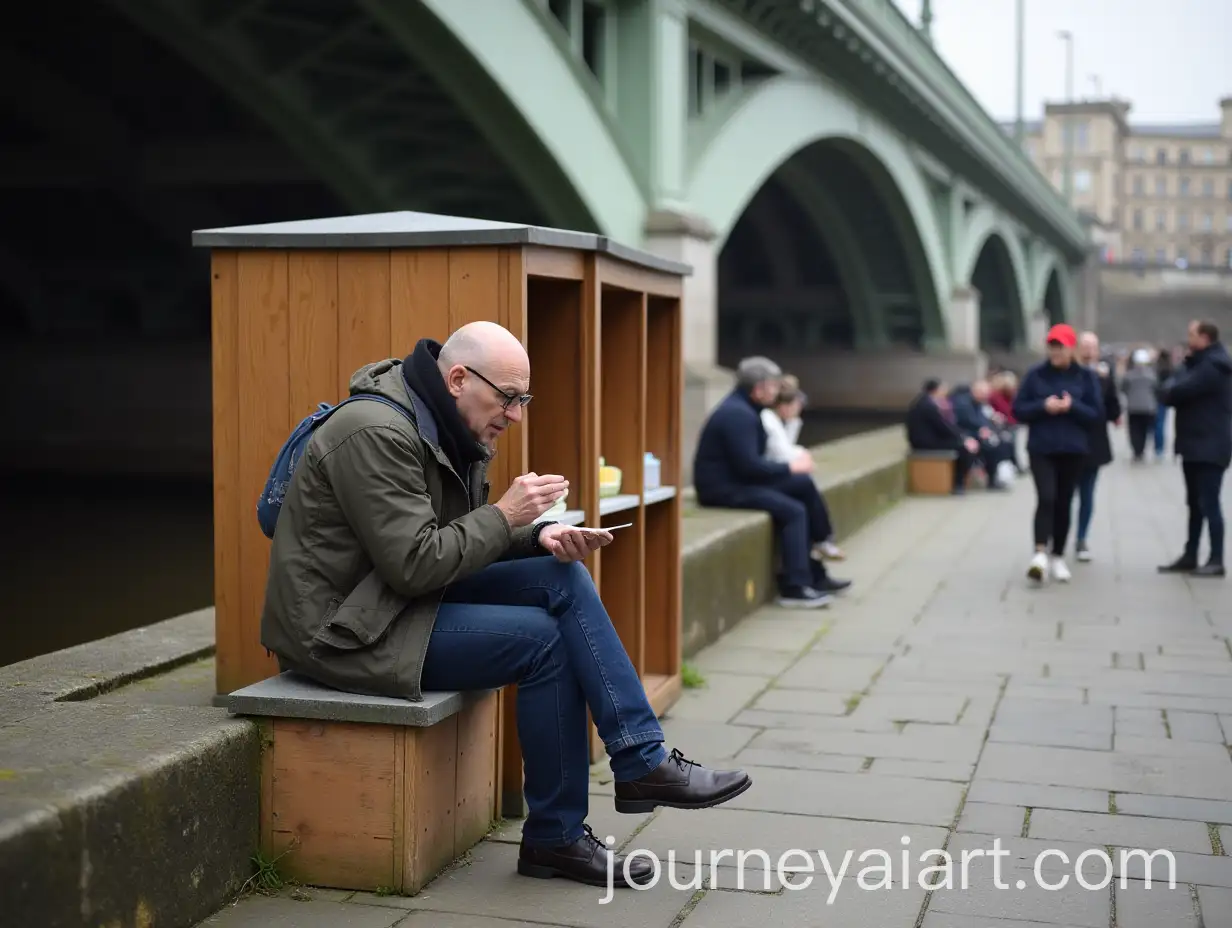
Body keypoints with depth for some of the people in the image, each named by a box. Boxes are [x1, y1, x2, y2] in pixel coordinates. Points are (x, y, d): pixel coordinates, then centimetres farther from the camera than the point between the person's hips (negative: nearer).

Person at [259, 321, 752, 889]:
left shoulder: (447, 430, 9)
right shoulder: (378, 433, -22)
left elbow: (468, 540, 12)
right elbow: (413, 565, -26)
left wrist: (540, 536, -6)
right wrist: (506, 515, -19)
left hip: (407, 600, 10)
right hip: (347, 631, -9)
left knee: (562, 578, -6)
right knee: (541, 639, -17)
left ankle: (643, 761, -7)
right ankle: (555, 838, -4)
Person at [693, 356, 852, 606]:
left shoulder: (745, 408, 13)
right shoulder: (737, 414, -20)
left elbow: (753, 460, 14)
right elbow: (749, 466, -24)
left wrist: (793, 461, 0)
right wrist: (790, 467, -12)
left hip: (740, 480, 10)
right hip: (724, 489, -10)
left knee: (804, 483, 2)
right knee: (793, 511, -20)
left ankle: (815, 573, 4)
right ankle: (794, 588, -17)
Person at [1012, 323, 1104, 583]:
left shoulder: (1086, 377, 2)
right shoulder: (1035, 374, 1)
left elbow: (1097, 414, -1)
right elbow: (1018, 410, 0)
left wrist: (1072, 407, -17)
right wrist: (1043, 406, -16)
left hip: (1073, 451, 1)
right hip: (1041, 449, -1)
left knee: (1063, 503, 8)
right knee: (1046, 498, -18)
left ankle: (1058, 557, 20)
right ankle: (1040, 553, -23)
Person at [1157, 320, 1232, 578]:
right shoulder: (1200, 363, 17)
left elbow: (1176, 392, -21)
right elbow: (1177, 388, 13)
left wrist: (1170, 388, 0)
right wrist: (1173, 389, -8)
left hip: (1209, 446, -10)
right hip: (1196, 444, 10)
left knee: (1208, 503, -8)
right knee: (1195, 503, 13)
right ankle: (1190, 556, 19)